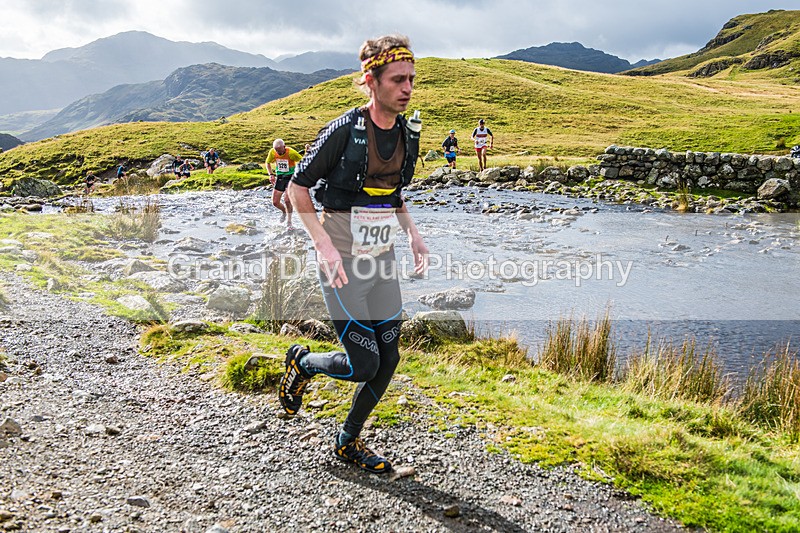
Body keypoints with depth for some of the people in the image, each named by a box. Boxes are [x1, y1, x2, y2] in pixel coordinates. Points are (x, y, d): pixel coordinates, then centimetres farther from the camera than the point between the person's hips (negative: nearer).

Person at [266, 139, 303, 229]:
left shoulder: (291, 152, -22)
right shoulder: (272, 152, -10)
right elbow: (268, 163, 8)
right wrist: (271, 175, -5)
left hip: (291, 177, -4)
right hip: (279, 178, 4)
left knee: (287, 200, -18)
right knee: (275, 202, 1)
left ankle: (289, 222, 1)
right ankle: (284, 211, 36)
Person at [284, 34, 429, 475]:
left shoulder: (408, 132, 4)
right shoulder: (344, 131, -16)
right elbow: (298, 187, -9)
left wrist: (412, 233, 4)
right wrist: (323, 244, -21)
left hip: (383, 260, 7)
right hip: (343, 264, -7)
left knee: (389, 359, 8)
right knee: (364, 365, -6)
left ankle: (348, 442, 29)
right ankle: (302, 363, 26)